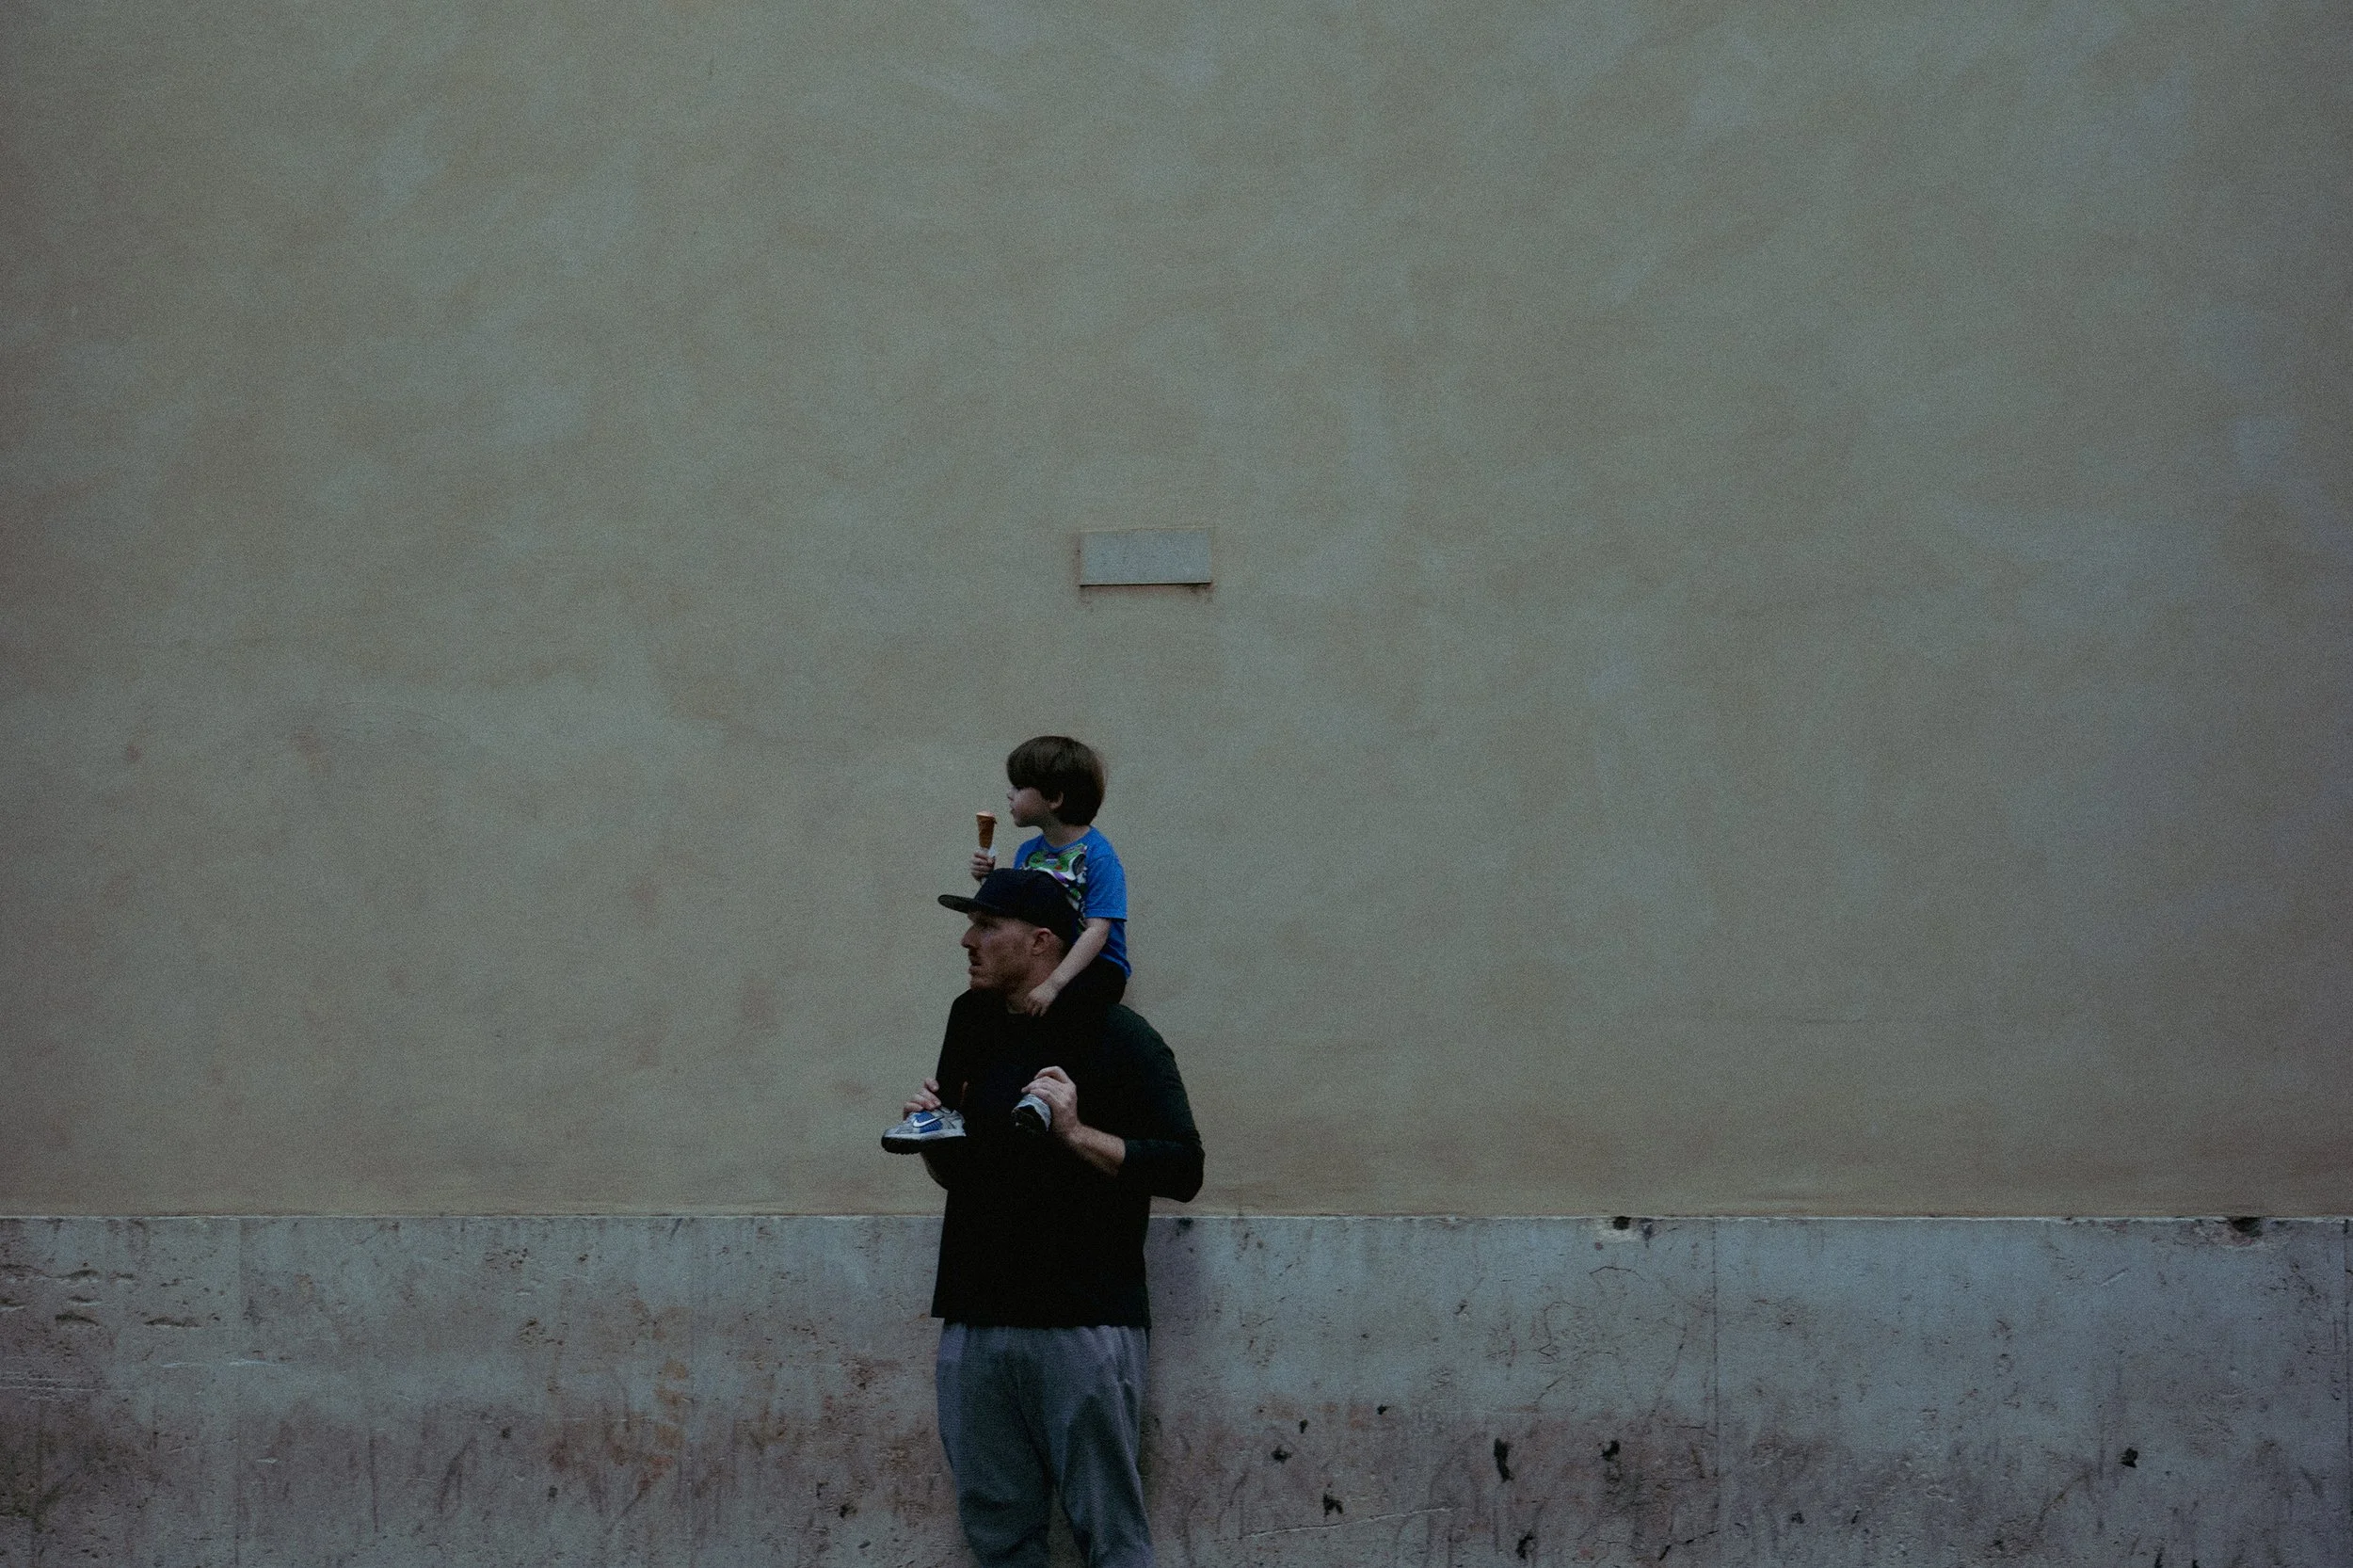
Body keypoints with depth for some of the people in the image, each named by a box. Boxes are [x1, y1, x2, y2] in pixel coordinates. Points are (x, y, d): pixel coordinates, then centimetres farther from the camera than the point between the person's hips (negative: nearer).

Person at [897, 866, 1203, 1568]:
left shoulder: (1118, 1039, -3)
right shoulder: (974, 1034, 17)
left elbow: (1182, 1169, -8)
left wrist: (1078, 1134, -19)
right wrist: (930, 1135, 6)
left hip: (1082, 1321, -6)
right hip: (976, 1319, 6)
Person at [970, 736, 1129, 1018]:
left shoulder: (1097, 856, -15)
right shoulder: (1028, 853, 8)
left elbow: (1097, 932, -23)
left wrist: (1053, 984, -33)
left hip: (1093, 966, -7)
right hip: (1041, 961, 7)